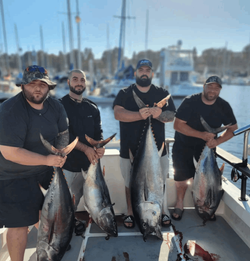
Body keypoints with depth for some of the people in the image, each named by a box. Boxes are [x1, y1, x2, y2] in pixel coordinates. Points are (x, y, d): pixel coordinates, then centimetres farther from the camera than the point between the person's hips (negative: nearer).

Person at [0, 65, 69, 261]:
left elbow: (63, 134, 6)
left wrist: (59, 155, -11)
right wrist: (47, 159, -27)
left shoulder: (55, 106, -5)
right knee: (19, 224, 1)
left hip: (46, 169, 7)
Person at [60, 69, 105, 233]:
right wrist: (85, 148, -25)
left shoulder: (92, 107, 9)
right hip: (70, 161, -4)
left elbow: (98, 131, 4)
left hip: (91, 159, 5)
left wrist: (100, 146, -18)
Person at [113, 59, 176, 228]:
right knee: (130, 183, 12)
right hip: (130, 149, -1)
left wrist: (159, 114, -27)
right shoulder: (124, 94, 2)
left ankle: (161, 212, 36)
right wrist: (140, 115, -30)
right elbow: (118, 113, -16)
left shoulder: (162, 94, 6)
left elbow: (172, 115, -5)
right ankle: (130, 213, 32)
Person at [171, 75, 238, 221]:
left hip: (207, 145, 3)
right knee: (182, 175, -3)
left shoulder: (223, 106, -10)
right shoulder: (190, 102, -21)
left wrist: (217, 141, -21)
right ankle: (179, 204, 20)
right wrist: (202, 135, -32)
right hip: (184, 144, -2)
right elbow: (178, 125, -25)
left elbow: (233, 128, -2)